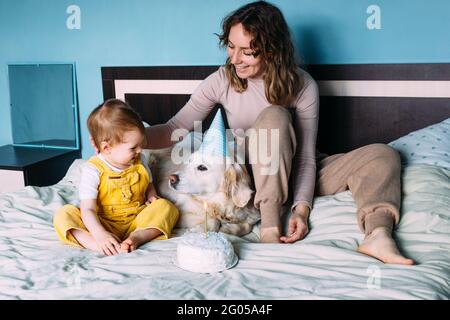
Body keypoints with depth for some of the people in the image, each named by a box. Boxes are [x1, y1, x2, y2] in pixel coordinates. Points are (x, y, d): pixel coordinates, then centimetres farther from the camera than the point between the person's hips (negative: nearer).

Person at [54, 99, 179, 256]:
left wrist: (152, 197, -1)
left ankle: (137, 237, -36)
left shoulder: (139, 161, 4)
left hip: (137, 222, 3)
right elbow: (88, 210, -19)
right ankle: (101, 247, -43)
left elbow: (149, 185, 23)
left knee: (166, 206, -18)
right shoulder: (93, 170, -12)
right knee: (63, 215, -23)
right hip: (103, 225, -3)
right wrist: (100, 235, -36)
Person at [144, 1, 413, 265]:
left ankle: (378, 235, -42)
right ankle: (270, 227, -36)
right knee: (274, 116, -33)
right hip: (251, 180, -2)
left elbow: (306, 156, -15)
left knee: (383, 156, -14)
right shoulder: (222, 81, -12)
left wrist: (302, 209, -27)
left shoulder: (303, 86, -14)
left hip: (293, 176, 2)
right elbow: (176, 128, -11)